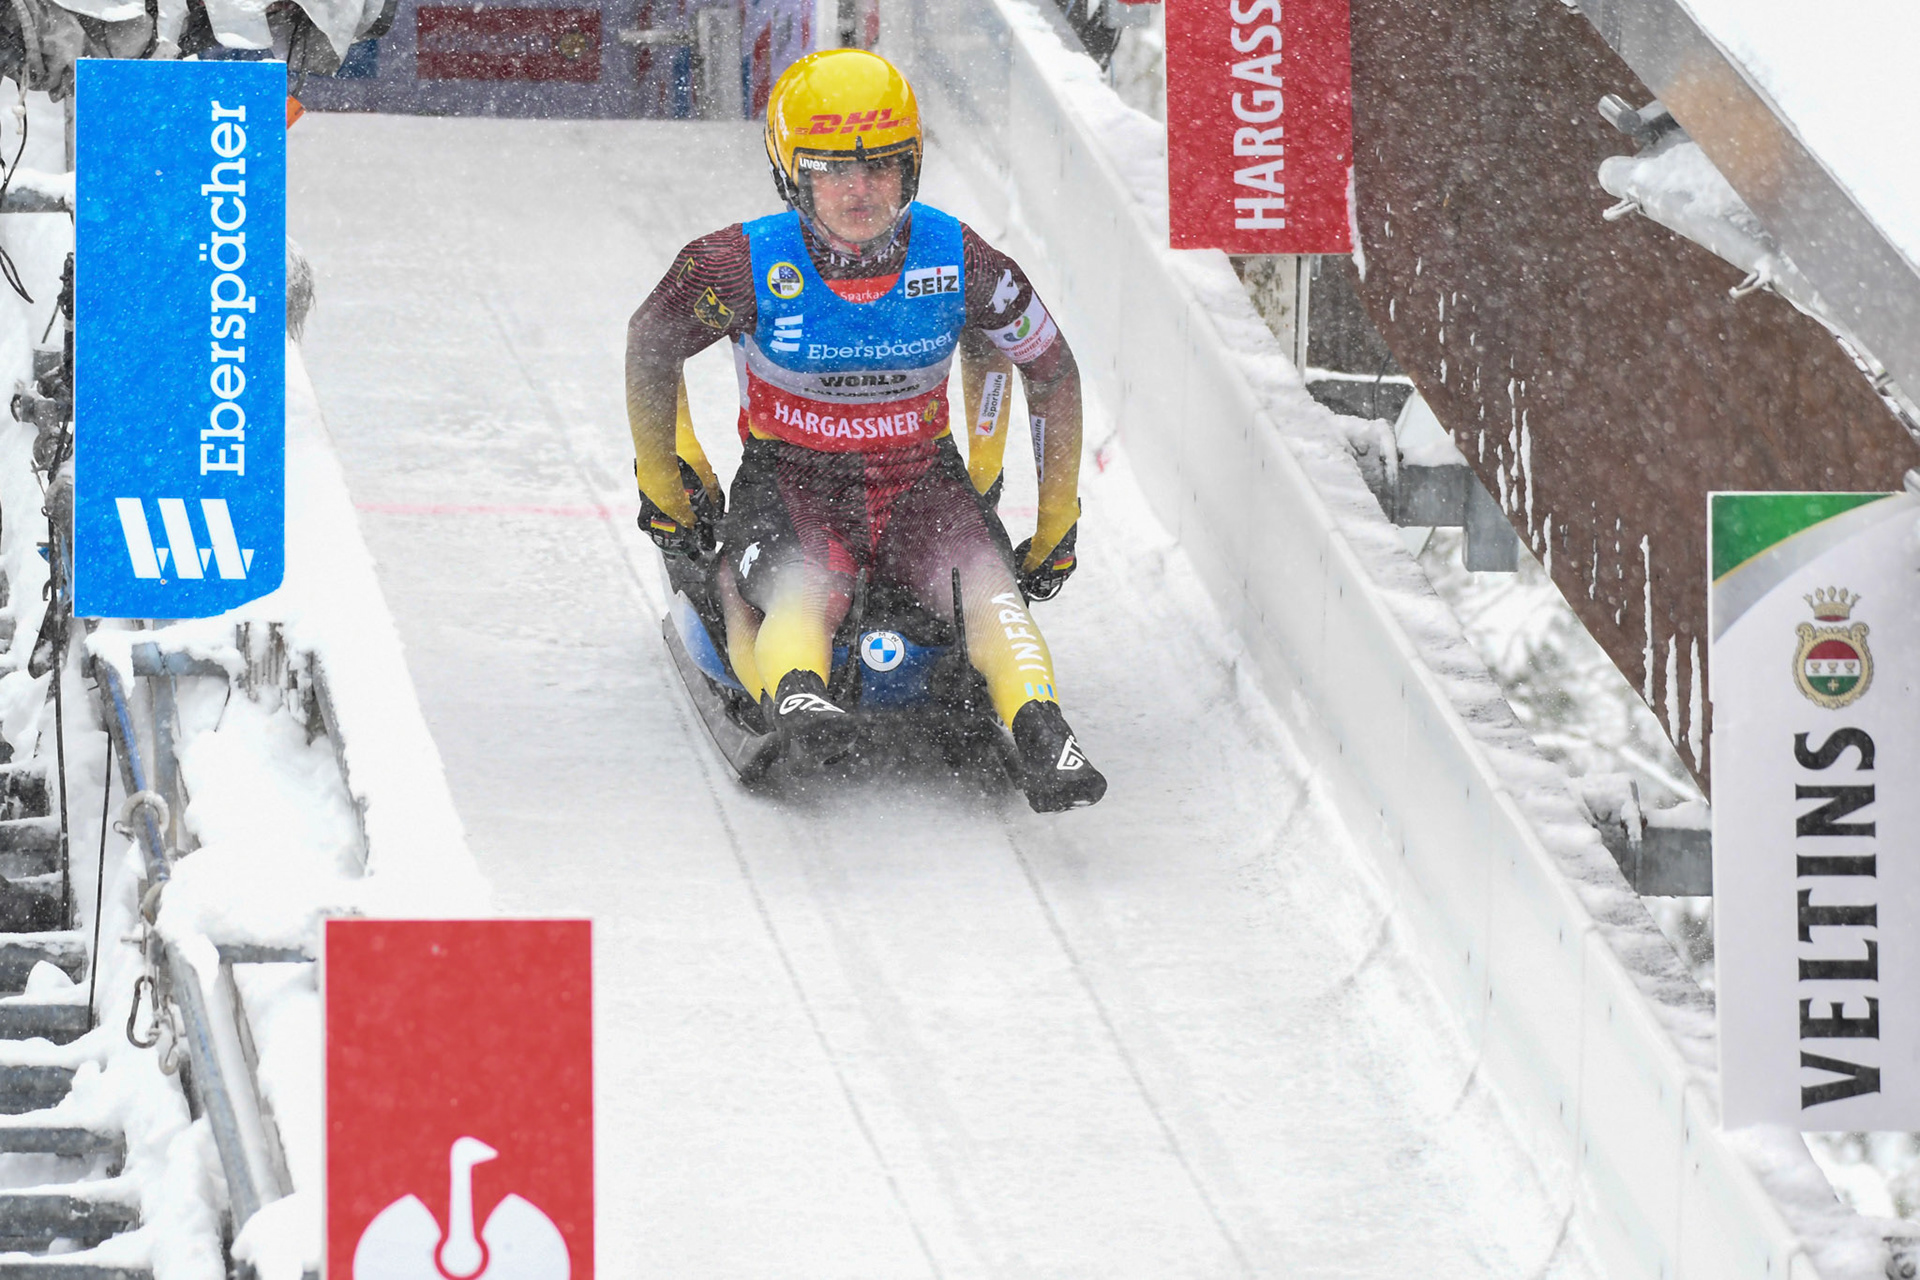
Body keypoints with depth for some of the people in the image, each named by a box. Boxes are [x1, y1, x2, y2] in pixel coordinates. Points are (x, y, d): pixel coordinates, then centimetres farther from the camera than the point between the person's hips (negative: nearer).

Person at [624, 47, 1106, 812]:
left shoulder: (960, 261, -5)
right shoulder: (748, 266, -10)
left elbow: (1053, 373, 9)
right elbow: (651, 344, 9)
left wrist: (1057, 521, 11)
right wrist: (661, 483, 14)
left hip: (921, 483, 2)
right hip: (790, 484, -2)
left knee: (986, 583, -30)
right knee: (803, 594, -37)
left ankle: (1041, 733, -53)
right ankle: (795, 692, -69)